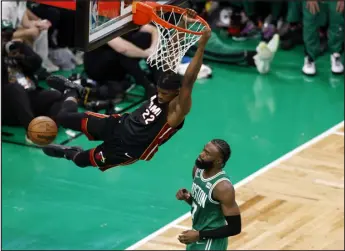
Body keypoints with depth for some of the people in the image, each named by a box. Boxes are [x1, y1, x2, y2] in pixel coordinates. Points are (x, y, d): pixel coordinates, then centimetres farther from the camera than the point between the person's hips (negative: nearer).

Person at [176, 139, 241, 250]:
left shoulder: (223, 187, -28)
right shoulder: (198, 169, -4)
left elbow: (235, 228, -23)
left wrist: (200, 235, -24)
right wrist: (187, 197, -9)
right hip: (197, 236, 8)